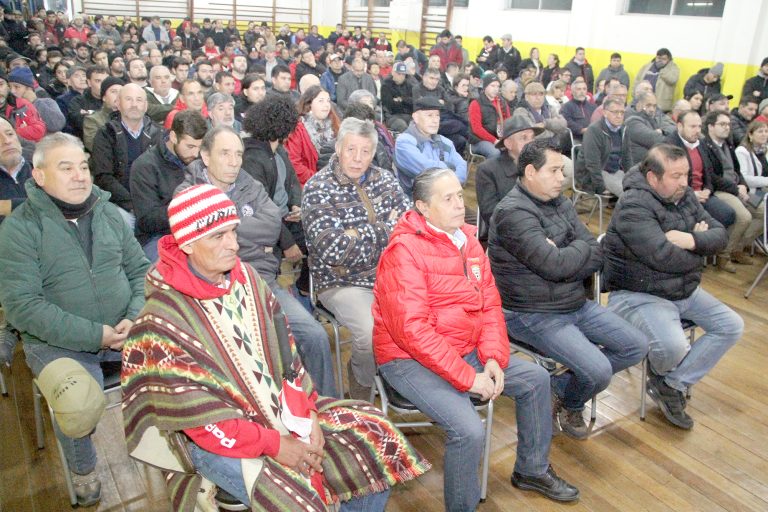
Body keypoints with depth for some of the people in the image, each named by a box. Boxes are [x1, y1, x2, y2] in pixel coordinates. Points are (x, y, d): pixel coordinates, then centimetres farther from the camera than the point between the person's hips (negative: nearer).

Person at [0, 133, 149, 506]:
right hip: (60, 342, -4)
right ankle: (82, 470, 5)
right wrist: (95, 335, -20)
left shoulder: (108, 213, 8)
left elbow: (140, 270, 8)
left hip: (123, 331, 4)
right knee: (78, 406, -30)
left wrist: (136, 318, -12)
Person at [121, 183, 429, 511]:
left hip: (279, 408, 6)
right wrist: (274, 445, -19)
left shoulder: (245, 277, -1)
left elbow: (284, 350, 3)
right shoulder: (164, 318, -19)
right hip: (217, 437, -6)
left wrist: (305, 414, -6)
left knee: (374, 432, 0)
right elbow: (201, 415, -19)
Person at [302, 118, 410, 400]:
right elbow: (332, 249, -18)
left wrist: (355, 235, -12)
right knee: (374, 333, -29)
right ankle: (363, 387, 4)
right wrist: (387, 228, -9)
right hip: (343, 284, -5)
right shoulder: (318, 188, -6)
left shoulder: (385, 179, 10)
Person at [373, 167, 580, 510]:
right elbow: (413, 330, -25)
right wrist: (468, 378, -23)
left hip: (466, 351, 9)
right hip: (410, 361, -8)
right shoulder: (404, 251, -20)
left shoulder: (467, 239, 5)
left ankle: (532, 469, 32)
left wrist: (493, 358, -7)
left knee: (536, 378, 11)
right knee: (469, 430, -26)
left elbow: (490, 304, 7)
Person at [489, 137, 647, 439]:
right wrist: (581, 247, -7)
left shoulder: (560, 203, 7)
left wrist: (561, 260, -17)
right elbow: (554, 265, -27)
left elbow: (596, 257, 2)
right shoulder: (513, 213, -19)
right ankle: (570, 404, 16)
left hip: (577, 305, 9)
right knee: (599, 372, -20)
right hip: (533, 316, -9)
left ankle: (561, 386, 16)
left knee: (637, 347, 7)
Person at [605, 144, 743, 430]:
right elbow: (663, 256, -30)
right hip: (639, 296, -9)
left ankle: (672, 385, 1)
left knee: (732, 326, 2)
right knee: (674, 346, -29)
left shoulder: (685, 196, 6)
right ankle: (659, 375, 12)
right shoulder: (633, 206, -20)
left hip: (685, 291, 9)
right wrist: (701, 249, -9)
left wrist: (691, 240, -20)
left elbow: (720, 235, 4)